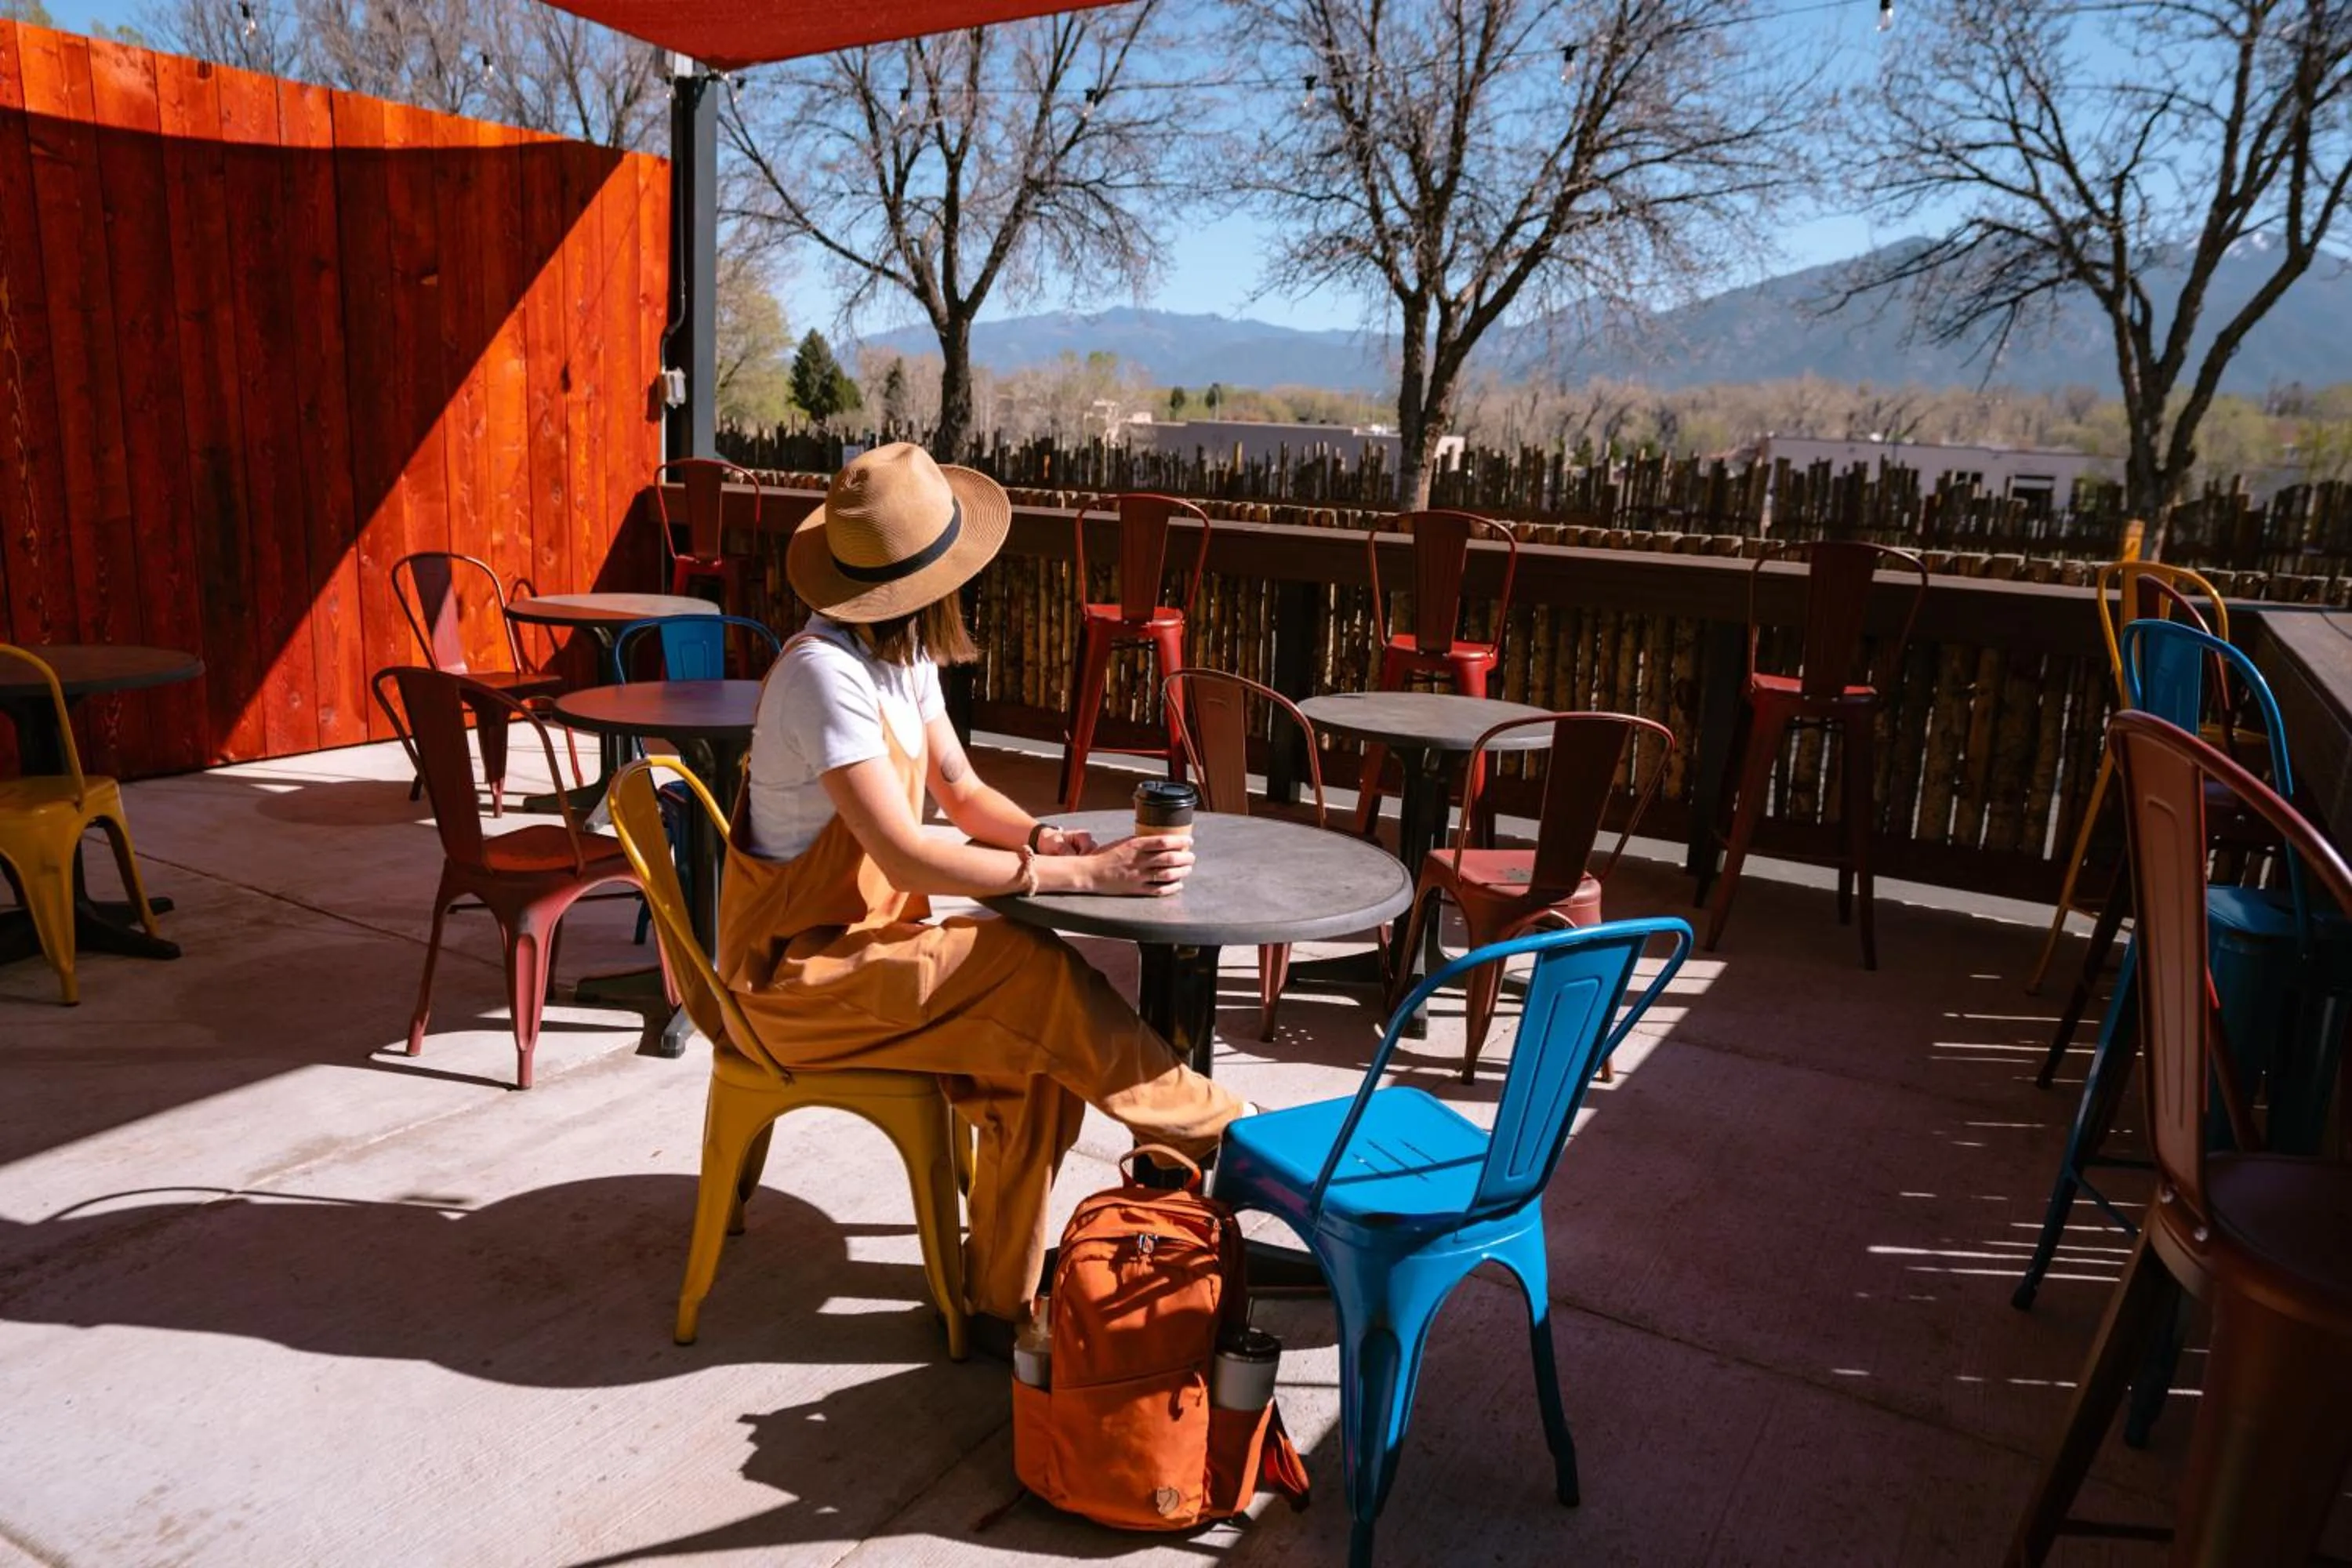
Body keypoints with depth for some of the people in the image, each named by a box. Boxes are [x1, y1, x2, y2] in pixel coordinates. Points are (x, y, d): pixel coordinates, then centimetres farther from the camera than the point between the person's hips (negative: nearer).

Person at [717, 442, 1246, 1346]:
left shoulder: (904, 656, 3)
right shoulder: (825, 673, -24)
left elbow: (962, 792, 9)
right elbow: (908, 859, -29)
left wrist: (1044, 840, -12)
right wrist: (1080, 874, -28)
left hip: (866, 940, 8)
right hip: (795, 971, -8)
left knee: (1036, 1050, -14)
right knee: (1034, 976, -23)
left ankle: (1004, 1298, -1)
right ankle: (1222, 1133, -6)